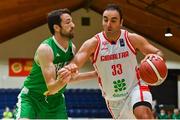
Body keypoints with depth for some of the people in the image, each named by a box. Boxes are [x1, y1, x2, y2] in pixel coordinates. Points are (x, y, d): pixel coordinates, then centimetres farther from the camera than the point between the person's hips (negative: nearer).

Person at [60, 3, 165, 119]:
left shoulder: (132, 39, -11)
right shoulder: (93, 43, -14)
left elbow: (159, 54, -8)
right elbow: (75, 63, -26)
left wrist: (156, 57, -34)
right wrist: (70, 68, -52)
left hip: (135, 87, -2)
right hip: (113, 98, 2)